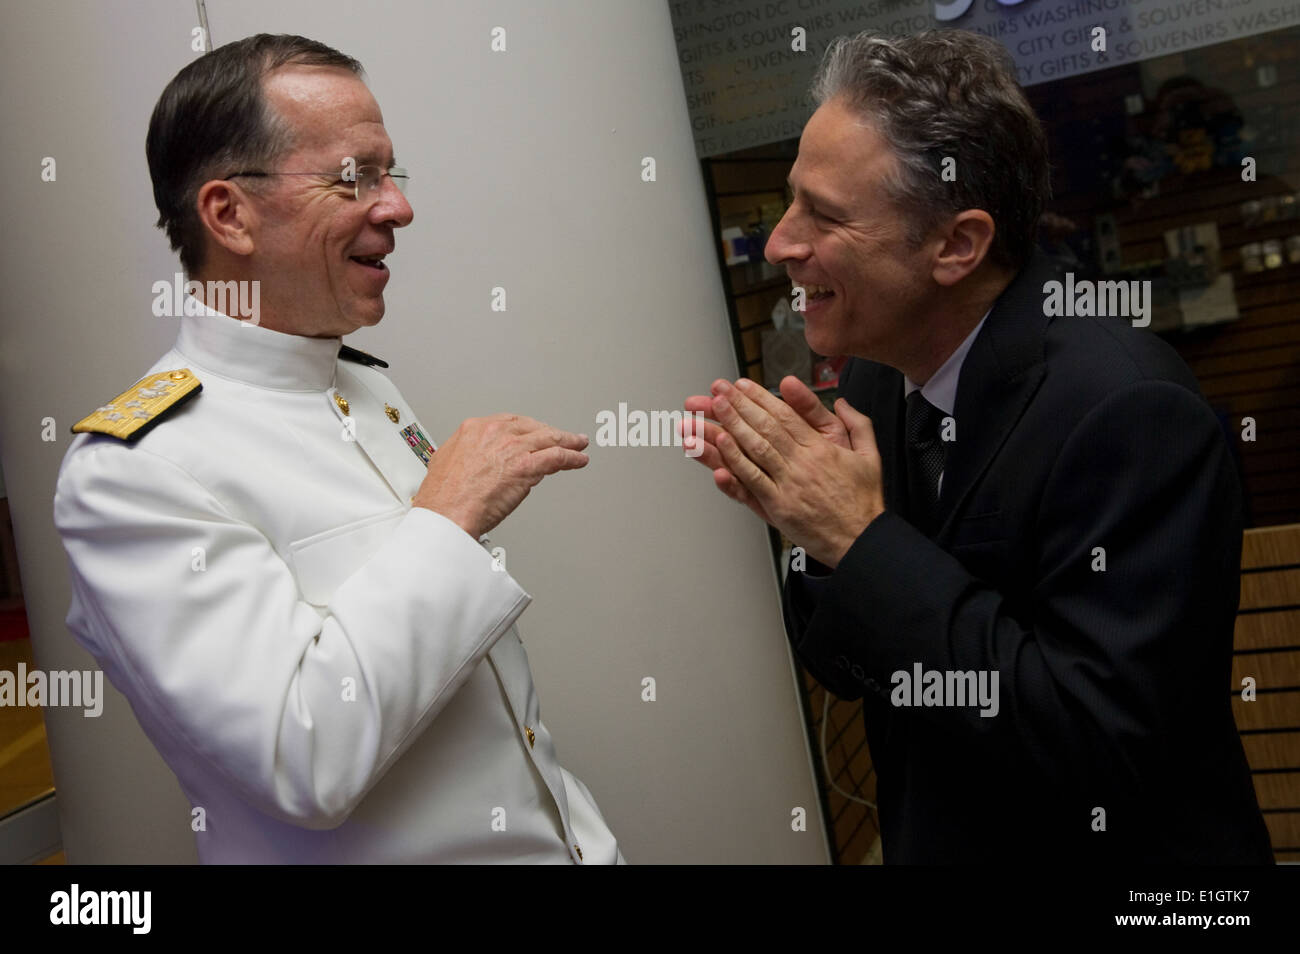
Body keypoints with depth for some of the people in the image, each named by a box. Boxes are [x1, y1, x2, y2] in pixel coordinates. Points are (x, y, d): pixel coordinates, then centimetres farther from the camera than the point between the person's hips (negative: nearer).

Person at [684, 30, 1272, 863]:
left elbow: (1097, 748, -28)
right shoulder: (876, 382, -5)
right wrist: (814, 524, -17)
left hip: (1125, 847, -6)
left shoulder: (1129, 412, -26)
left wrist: (864, 539, -28)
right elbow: (852, 670, 1)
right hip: (935, 840, 6)